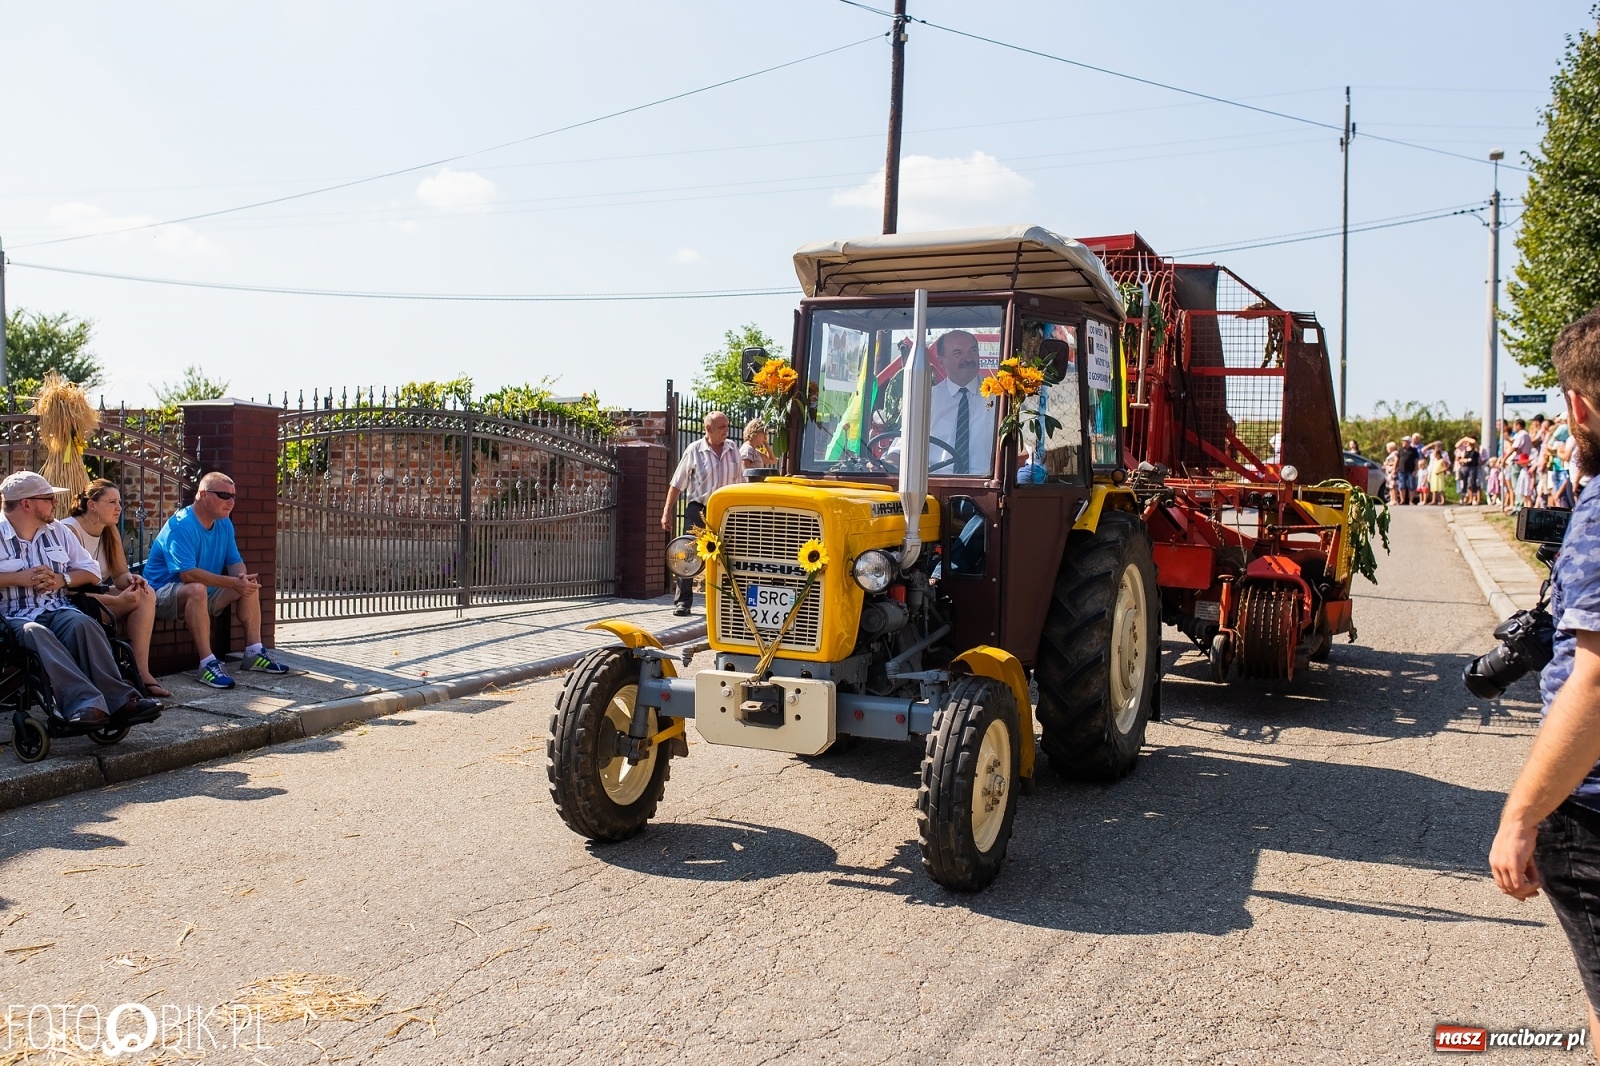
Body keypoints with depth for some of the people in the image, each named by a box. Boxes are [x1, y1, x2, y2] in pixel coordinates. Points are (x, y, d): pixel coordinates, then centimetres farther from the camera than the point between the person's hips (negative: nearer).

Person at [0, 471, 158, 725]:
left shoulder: (57, 530, 19)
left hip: (57, 610, 4)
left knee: (83, 624, -31)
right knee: (35, 633, -38)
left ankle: (119, 698, -38)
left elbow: (92, 571, 18)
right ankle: (84, 702, -52)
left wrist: (62, 579, -2)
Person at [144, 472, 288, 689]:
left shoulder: (224, 524, 4)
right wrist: (233, 582, -35)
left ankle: (254, 653, -1)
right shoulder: (181, 526, -23)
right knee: (197, 589, -38)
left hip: (202, 594, 9)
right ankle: (208, 663, -39)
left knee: (250, 586, 1)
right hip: (163, 593, -9)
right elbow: (187, 574, -32)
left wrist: (243, 577, -20)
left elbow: (235, 562, 6)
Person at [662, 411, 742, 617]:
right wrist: (667, 512, -6)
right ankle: (682, 601, 0)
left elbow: (741, 482, 14)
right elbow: (677, 484, -2)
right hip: (698, 509, -3)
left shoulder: (733, 450, 5)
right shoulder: (694, 451, -5)